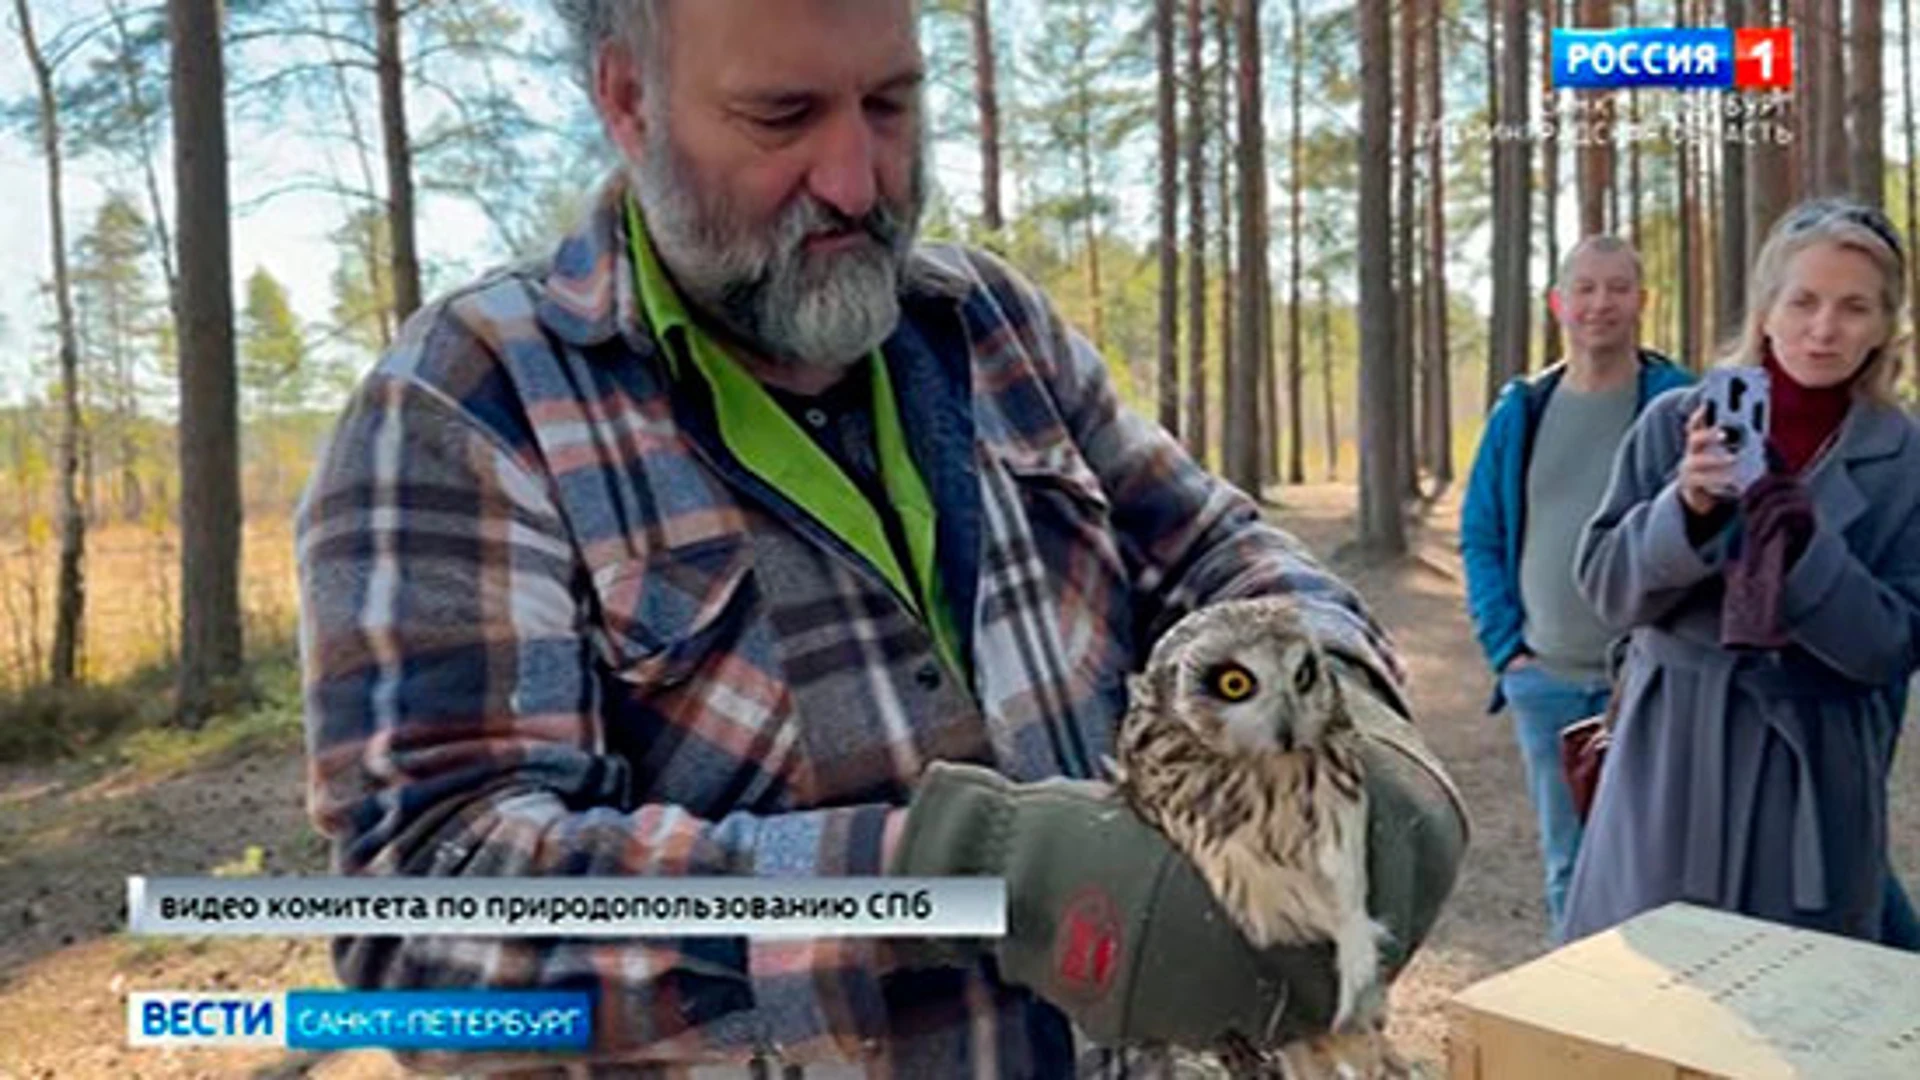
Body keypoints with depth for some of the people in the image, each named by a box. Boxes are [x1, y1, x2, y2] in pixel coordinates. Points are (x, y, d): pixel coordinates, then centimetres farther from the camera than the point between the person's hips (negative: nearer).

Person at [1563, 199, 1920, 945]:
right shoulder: (1677, 423, -2)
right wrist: (1686, 510, -23)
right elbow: (1606, 588, -5)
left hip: (1813, 777, 1)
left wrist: (1801, 543, -23)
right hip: (1671, 756, 0)